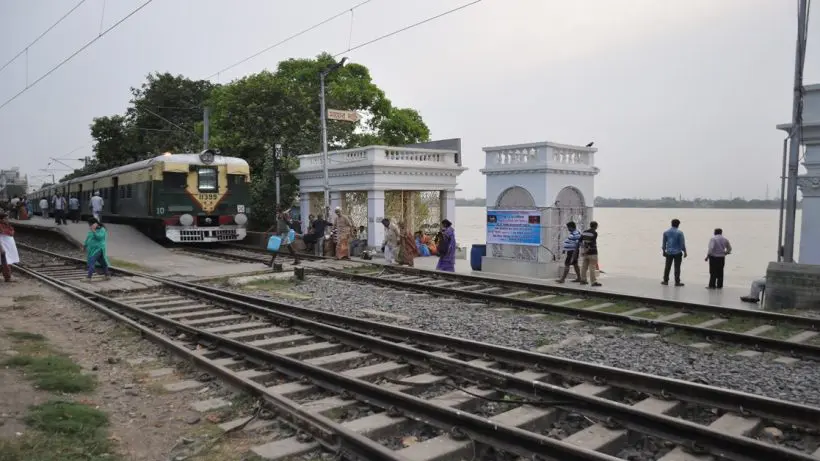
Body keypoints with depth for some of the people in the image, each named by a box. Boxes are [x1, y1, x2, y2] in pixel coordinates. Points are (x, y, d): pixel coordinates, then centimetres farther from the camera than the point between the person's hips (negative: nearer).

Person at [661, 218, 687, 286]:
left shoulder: (666, 232, 2)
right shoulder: (679, 232, -10)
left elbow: (664, 242, 8)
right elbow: (682, 243, -8)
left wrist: (664, 251, 18)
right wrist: (684, 252, 1)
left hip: (669, 252, 3)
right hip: (677, 252, -3)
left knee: (667, 267, 11)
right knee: (677, 267, 2)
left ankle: (665, 281, 16)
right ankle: (677, 282, 5)